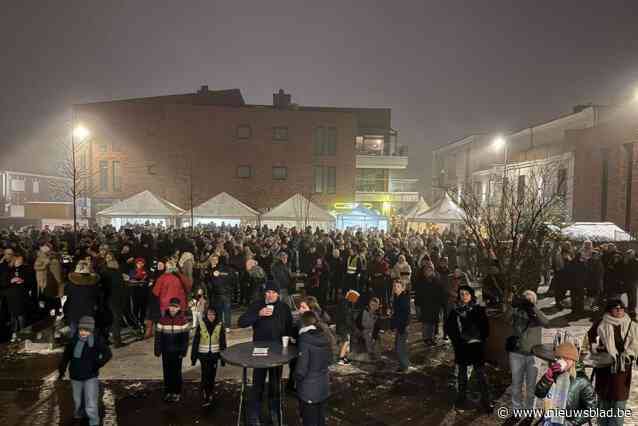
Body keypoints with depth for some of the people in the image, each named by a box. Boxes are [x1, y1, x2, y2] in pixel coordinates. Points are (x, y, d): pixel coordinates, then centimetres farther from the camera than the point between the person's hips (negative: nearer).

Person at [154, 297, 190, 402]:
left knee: (177, 372, 5)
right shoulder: (163, 320, -3)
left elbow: (185, 338, -5)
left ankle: (177, 393, 19)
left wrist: (183, 351, -8)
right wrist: (157, 350, -2)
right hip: (166, 351, 2)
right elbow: (158, 336, 1)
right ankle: (168, 392, 24)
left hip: (177, 352, -2)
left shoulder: (183, 321, -7)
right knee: (167, 372, 9)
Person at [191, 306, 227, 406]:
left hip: (214, 354, 1)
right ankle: (205, 397, 6)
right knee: (205, 375, -6)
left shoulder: (220, 325, -4)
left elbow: (222, 342, 3)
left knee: (212, 375, 8)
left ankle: (210, 393, 27)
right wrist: (193, 356, -1)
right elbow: (195, 341, -1)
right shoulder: (201, 324, -7)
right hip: (203, 354, -1)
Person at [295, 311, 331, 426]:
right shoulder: (324, 338, -4)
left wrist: (297, 378, -2)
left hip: (309, 389, -6)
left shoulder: (304, 340, -22)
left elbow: (301, 368, -20)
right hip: (323, 386, 6)